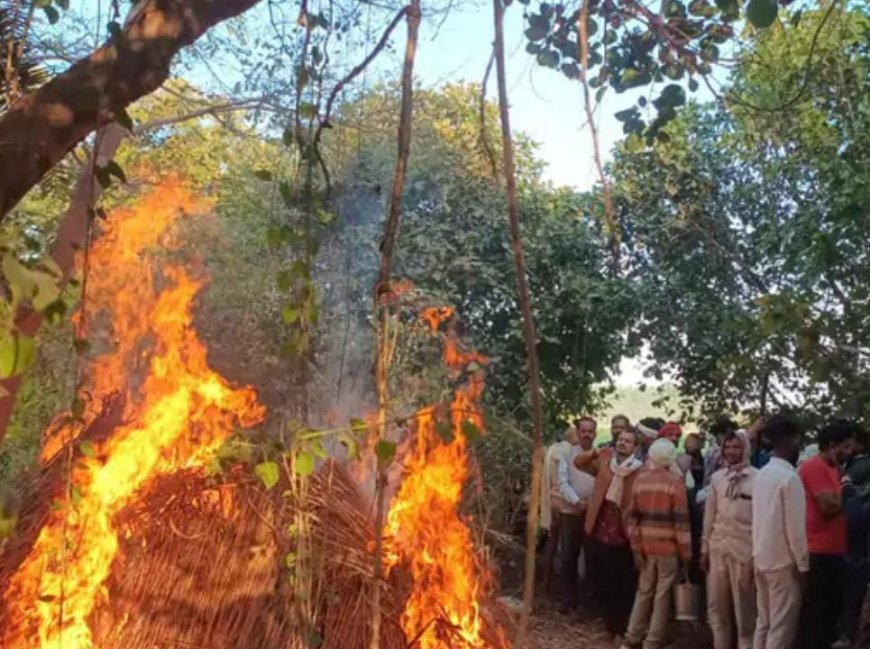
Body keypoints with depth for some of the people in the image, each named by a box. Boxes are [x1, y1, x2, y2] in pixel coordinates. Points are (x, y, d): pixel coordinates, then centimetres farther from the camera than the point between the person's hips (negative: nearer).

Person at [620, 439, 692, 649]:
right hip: (668, 546, -4)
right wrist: (686, 551, -4)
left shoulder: (639, 480, 3)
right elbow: (681, 521, -11)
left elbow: (631, 515, 5)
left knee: (644, 590, 16)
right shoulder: (675, 483, -10)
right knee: (662, 595, 5)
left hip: (645, 544, 4)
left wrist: (635, 544, 10)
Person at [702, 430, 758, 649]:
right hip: (718, 547, 5)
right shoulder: (717, 477, 8)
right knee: (716, 606, 14)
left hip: (744, 549, -5)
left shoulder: (756, 478, -9)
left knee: (744, 608, 4)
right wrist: (704, 547, 14)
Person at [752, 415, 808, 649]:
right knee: (781, 627, -1)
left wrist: (759, 552, 16)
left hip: (761, 558, 8)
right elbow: (795, 526, -16)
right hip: (783, 561, -8)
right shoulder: (789, 477, -16)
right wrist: (803, 564, -8)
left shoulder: (761, 474, 8)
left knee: (763, 622, 13)